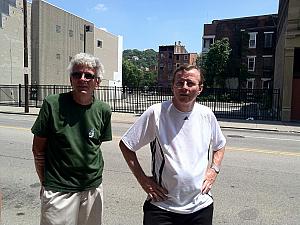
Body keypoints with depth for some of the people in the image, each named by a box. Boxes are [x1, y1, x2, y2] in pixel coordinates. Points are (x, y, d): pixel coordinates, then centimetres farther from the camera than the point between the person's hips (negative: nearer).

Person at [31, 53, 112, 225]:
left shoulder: (103, 110, -4)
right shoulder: (53, 104, -11)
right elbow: (38, 148, -3)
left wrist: (92, 176, 9)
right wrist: (45, 181, 0)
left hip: (93, 188, 3)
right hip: (58, 190, -3)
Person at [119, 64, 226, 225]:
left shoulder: (207, 115, 0)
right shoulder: (156, 113, -13)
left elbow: (219, 145, 18)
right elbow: (125, 145, -5)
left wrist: (214, 170, 3)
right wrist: (142, 179, -8)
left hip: (201, 206, 4)